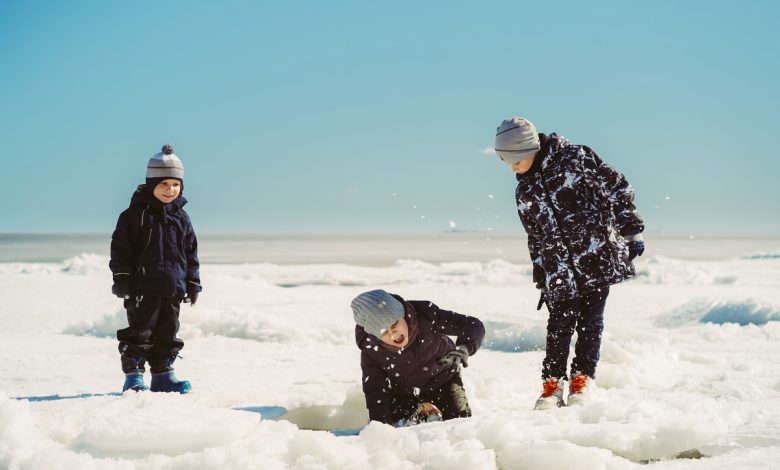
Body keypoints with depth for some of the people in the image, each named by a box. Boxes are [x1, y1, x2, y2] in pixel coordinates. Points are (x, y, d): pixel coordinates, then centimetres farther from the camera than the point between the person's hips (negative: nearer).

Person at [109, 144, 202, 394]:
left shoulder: (181, 218, 10)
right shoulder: (135, 214, -4)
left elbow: (191, 253, 16)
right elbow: (120, 249, -5)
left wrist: (193, 283, 13)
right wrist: (122, 280, -10)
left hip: (173, 289, 5)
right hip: (143, 288, -5)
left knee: (167, 333, 9)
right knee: (139, 332, -2)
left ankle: (163, 375, 16)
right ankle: (133, 375, 5)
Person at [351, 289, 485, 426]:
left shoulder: (424, 315, -34)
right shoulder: (370, 350, -28)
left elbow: (474, 326, -31)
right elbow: (376, 393, -17)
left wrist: (464, 347, -52)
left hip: (443, 379, -1)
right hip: (405, 394, 1)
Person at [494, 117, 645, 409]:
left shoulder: (574, 157, -5)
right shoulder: (524, 193, 11)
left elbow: (617, 187, -2)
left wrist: (631, 231, -4)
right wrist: (541, 281, 18)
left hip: (597, 257, -3)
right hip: (559, 272, 4)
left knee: (590, 322, 1)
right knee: (560, 325, -2)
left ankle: (581, 382, 12)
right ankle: (552, 386, 8)